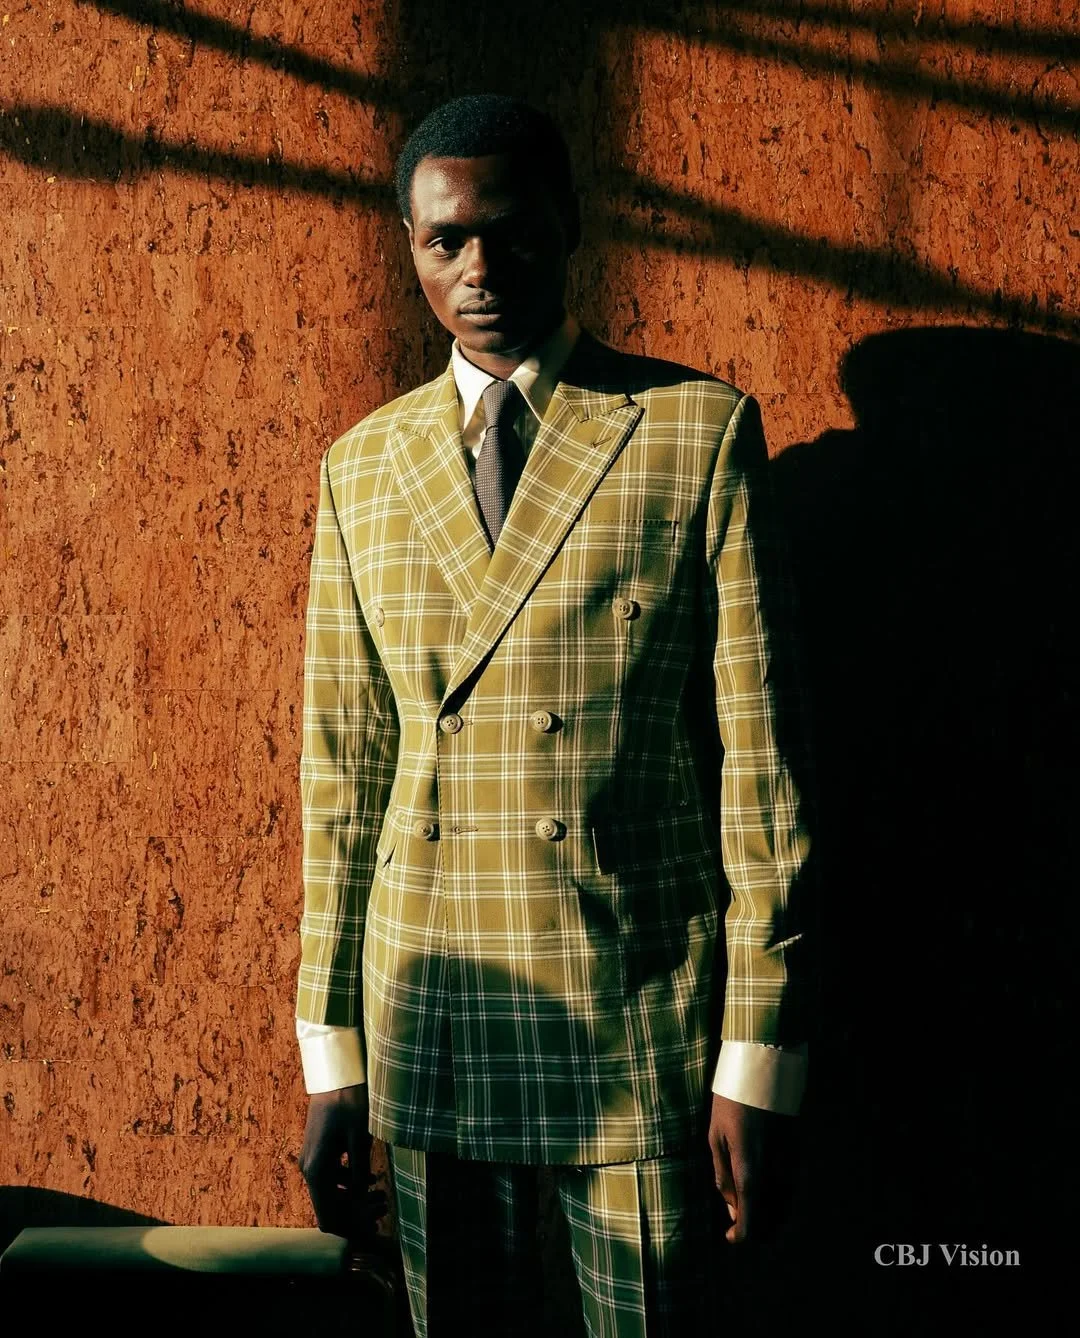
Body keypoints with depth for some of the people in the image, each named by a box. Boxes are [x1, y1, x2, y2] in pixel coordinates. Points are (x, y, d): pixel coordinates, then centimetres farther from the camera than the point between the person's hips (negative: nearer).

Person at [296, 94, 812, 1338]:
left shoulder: (699, 431, -3)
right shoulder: (362, 468, 7)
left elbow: (757, 754, -5)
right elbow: (342, 771, 8)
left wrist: (758, 1060, -7)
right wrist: (331, 1054, 7)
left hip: (641, 1019, -3)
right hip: (428, 1015, 3)